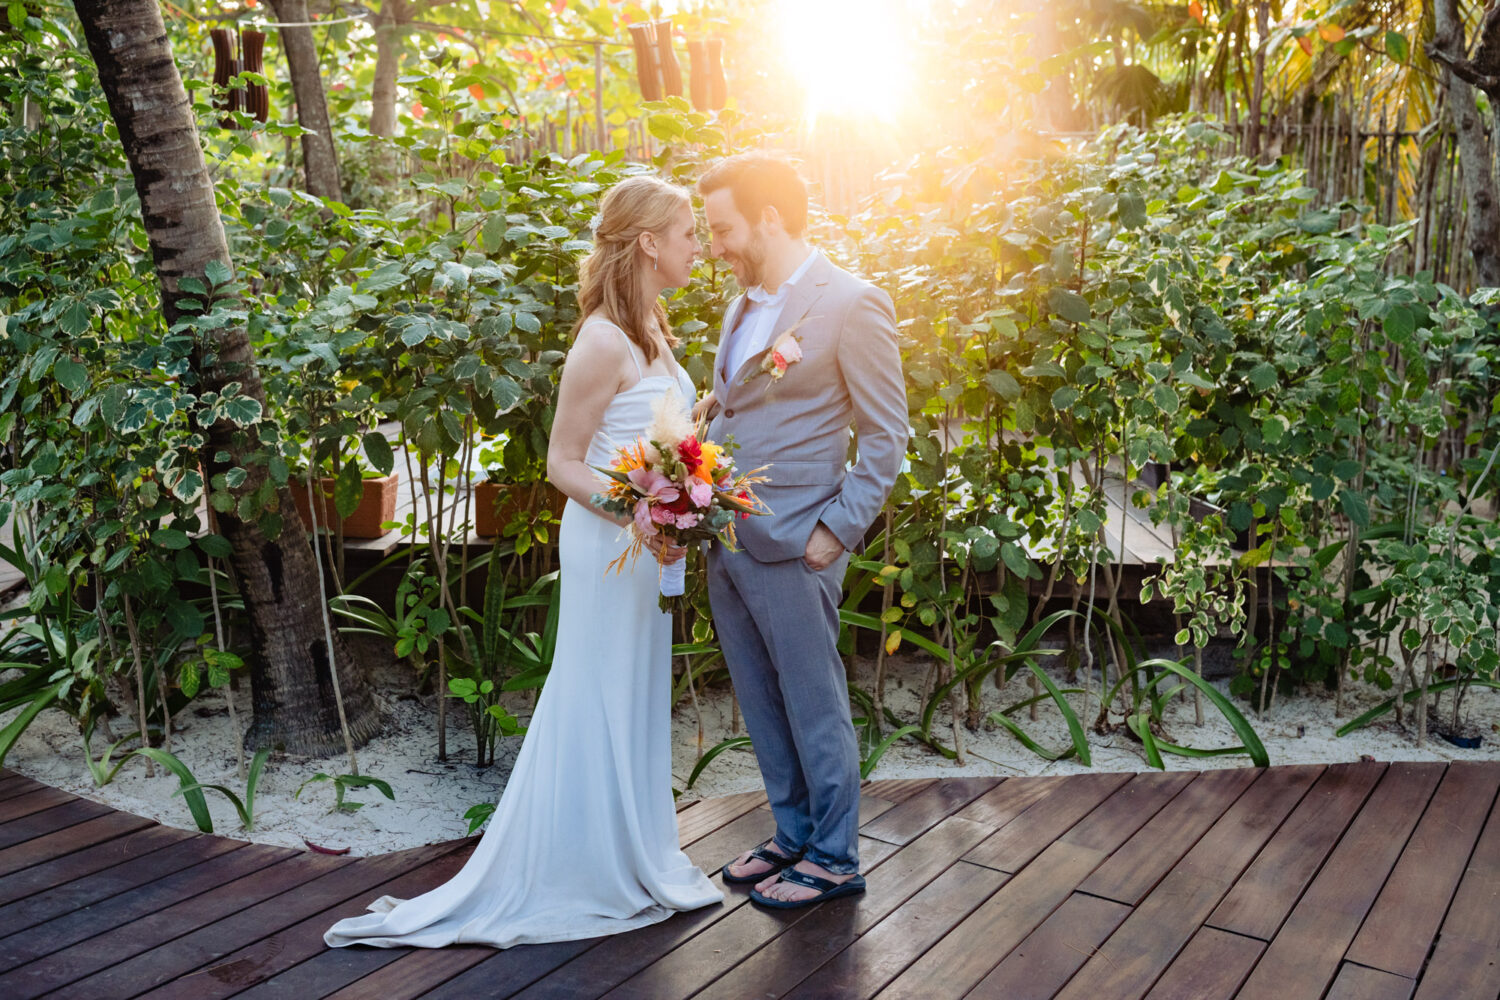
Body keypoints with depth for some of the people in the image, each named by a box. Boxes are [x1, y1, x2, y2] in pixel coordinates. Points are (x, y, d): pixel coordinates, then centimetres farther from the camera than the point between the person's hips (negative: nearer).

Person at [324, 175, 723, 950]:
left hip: (647, 543, 9)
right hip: (609, 543, -9)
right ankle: (587, 874, 21)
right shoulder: (605, 340, -19)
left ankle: (630, 857, 34)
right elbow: (563, 462, -17)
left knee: (635, 702, 18)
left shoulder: (650, 329, 9)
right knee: (600, 705, 4)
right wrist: (639, 517, -27)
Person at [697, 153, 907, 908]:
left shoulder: (850, 303, -11)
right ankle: (793, 835, 34)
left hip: (791, 546, -8)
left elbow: (886, 434, -10)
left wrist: (837, 529, -15)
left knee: (813, 705, 6)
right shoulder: (744, 305, 13)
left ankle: (834, 857, 23)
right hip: (727, 538, 8)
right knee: (762, 706, 17)